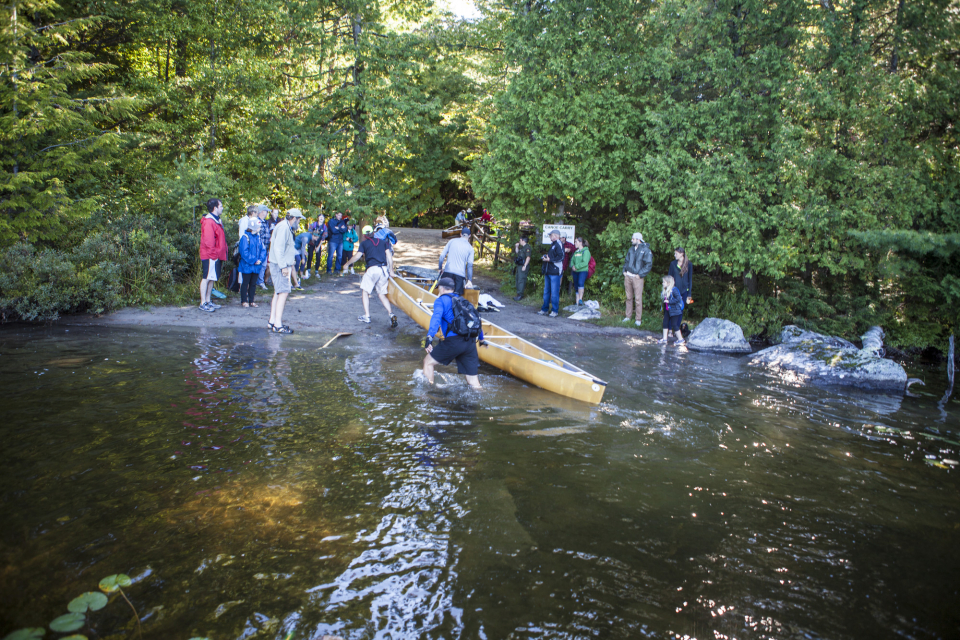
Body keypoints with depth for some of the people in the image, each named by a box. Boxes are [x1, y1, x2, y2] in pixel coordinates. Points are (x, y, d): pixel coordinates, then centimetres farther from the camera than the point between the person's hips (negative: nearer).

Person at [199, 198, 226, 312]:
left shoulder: (216, 221, 17)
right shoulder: (209, 222, -15)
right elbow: (208, 241, -20)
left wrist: (220, 256, 17)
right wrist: (213, 255, -19)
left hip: (216, 256, 10)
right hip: (210, 256, -10)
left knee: (211, 279, 14)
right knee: (206, 278, -4)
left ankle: (208, 301, 22)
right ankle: (203, 304, 1)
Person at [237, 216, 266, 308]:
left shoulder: (258, 237, 7)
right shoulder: (245, 237, -12)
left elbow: (263, 249, 7)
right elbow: (244, 252, -17)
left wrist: (260, 259, -8)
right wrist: (253, 260, -17)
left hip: (256, 266, 6)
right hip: (247, 266, -6)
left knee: (253, 284, 12)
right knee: (245, 283, 6)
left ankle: (251, 301, 21)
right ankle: (244, 301, 17)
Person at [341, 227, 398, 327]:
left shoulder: (364, 243, 9)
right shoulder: (383, 242, 19)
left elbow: (357, 256, 3)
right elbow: (389, 256, 10)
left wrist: (347, 264, 18)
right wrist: (391, 270, 13)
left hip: (372, 269, -4)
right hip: (384, 270, 4)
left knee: (365, 291, 12)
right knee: (381, 294, 12)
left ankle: (367, 316, 5)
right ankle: (391, 314, -7)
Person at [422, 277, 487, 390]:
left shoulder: (441, 300, 6)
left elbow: (436, 317, -13)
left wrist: (430, 337, -26)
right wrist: (481, 339, 45)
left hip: (454, 341, -5)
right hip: (470, 343, 6)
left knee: (428, 362, 14)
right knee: (474, 383, 8)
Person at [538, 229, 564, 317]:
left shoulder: (558, 244, -9)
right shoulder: (552, 244, 21)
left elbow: (561, 257, -18)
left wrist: (550, 259, -20)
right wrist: (545, 257, 11)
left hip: (555, 272, -10)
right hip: (548, 272, 10)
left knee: (554, 292, -5)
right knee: (546, 291, 13)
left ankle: (555, 311, 1)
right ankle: (545, 309, 21)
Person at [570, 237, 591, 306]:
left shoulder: (585, 251, -5)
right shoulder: (576, 252, 17)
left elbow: (585, 263, -15)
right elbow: (572, 260, 14)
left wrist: (576, 267, -16)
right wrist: (572, 266, -7)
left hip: (583, 271, -7)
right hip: (575, 272, 7)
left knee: (580, 283, -29)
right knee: (576, 286, 7)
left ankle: (580, 300, -32)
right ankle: (577, 303, 12)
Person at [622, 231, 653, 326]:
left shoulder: (645, 250, -7)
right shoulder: (631, 249, 13)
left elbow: (649, 264, -10)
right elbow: (626, 260, 23)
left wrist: (640, 274, -14)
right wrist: (624, 270, 8)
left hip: (637, 278, -6)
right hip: (628, 276, 6)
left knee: (638, 299, -4)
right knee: (629, 297, 11)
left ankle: (638, 319, 2)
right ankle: (628, 316, 19)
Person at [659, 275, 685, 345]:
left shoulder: (674, 290, -19)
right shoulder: (665, 291, 7)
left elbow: (678, 299, -25)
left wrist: (669, 301, -24)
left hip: (675, 310, -9)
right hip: (667, 310, 9)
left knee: (674, 324, -3)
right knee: (665, 323, 9)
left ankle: (681, 339, 10)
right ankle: (664, 339, 17)